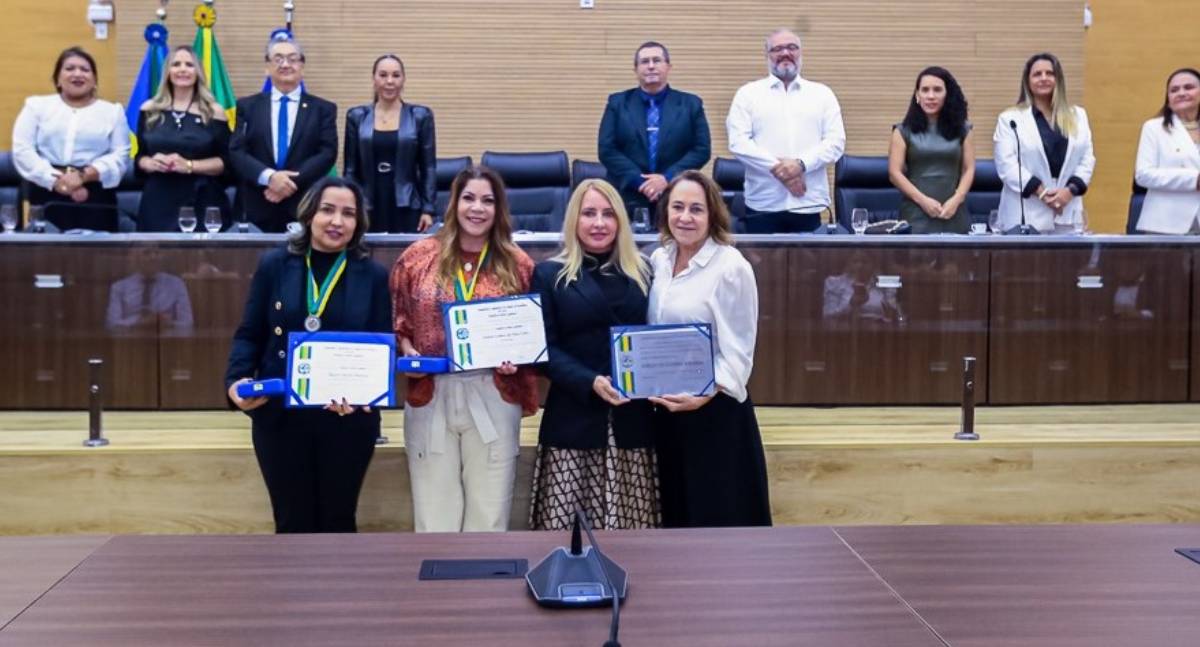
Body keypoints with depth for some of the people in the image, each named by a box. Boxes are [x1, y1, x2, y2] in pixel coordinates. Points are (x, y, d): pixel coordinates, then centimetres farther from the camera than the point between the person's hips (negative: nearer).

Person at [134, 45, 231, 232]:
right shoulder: (150, 110, 10)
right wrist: (150, 163, -8)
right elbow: (139, 157, 15)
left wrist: (189, 165, -14)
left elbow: (226, 162, -1)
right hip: (158, 204, 2)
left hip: (202, 205, -2)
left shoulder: (213, 112, 3)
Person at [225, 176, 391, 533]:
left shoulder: (373, 275, 0)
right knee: (293, 523, 10)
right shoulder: (274, 265, 0)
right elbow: (249, 335, 3)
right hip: (280, 417, 0)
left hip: (348, 421, 0)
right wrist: (237, 380, -16)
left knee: (338, 522, 12)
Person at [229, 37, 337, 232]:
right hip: (256, 209, 1)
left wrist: (293, 182, -15)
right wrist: (269, 176, -16)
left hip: (305, 209, -1)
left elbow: (327, 153, -2)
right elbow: (236, 152, 2)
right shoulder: (247, 106, 11)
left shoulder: (323, 109, 8)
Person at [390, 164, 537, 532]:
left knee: (489, 511, 7)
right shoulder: (418, 257, 3)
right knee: (435, 509, 7)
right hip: (431, 396, 0)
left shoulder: (518, 265, 3)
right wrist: (408, 353, -8)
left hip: (493, 398, 0)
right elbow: (397, 321, 10)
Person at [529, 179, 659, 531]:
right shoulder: (550, 274, 5)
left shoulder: (642, 271, 14)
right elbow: (545, 348, -3)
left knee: (631, 522, 3)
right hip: (574, 419, -2)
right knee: (564, 523, -4)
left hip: (633, 419, 3)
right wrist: (591, 382, -17)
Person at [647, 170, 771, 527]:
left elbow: (737, 352, -13)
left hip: (715, 412, -6)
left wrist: (704, 396, -25)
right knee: (678, 513, 16)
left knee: (721, 517, 0)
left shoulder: (731, 267, -13)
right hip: (665, 411, 6)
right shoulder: (658, 261, 6)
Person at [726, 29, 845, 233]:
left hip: (808, 204, 1)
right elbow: (738, 141, -2)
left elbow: (836, 141, 3)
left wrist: (801, 164, -13)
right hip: (762, 205, -1)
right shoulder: (748, 93, 9)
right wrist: (777, 168, -13)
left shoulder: (822, 94, 13)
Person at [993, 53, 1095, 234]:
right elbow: (1006, 164, -6)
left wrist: (1070, 190, -8)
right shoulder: (1010, 119, 5)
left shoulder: (1078, 116, 17)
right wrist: (1041, 192, -15)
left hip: (1067, 215, 3)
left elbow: (1087, 159, 10)